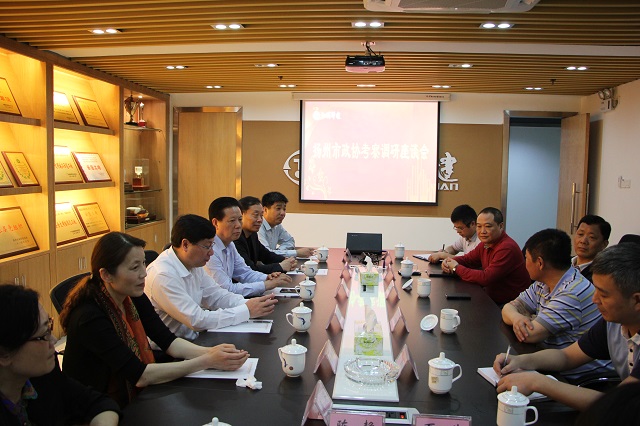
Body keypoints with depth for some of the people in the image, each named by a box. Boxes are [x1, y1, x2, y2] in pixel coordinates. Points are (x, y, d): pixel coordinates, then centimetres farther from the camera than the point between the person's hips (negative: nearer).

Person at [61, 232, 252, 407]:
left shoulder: (133, 297, -3)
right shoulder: (89, 317, -25)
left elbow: (167, 341, -4)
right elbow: (140, 375, -27)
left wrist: (210, 352, -21)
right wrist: (207, 361, -28)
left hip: (134, 396, 6)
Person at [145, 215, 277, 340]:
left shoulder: (193, 264, 2)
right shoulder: (163, 276, -24)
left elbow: (217, 296, 7)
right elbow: (197, 320, -25)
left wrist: (249, 304, -11)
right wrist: (247, 311, -22)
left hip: (192, 340, 7)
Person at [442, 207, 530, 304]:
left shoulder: (507, 248, -23)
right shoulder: (486, 244, 6)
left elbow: (485, 278, -26)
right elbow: (467, 259, 19)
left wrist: (456, 268, -14)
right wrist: (450, 261, -3)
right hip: (492, 298, 8)